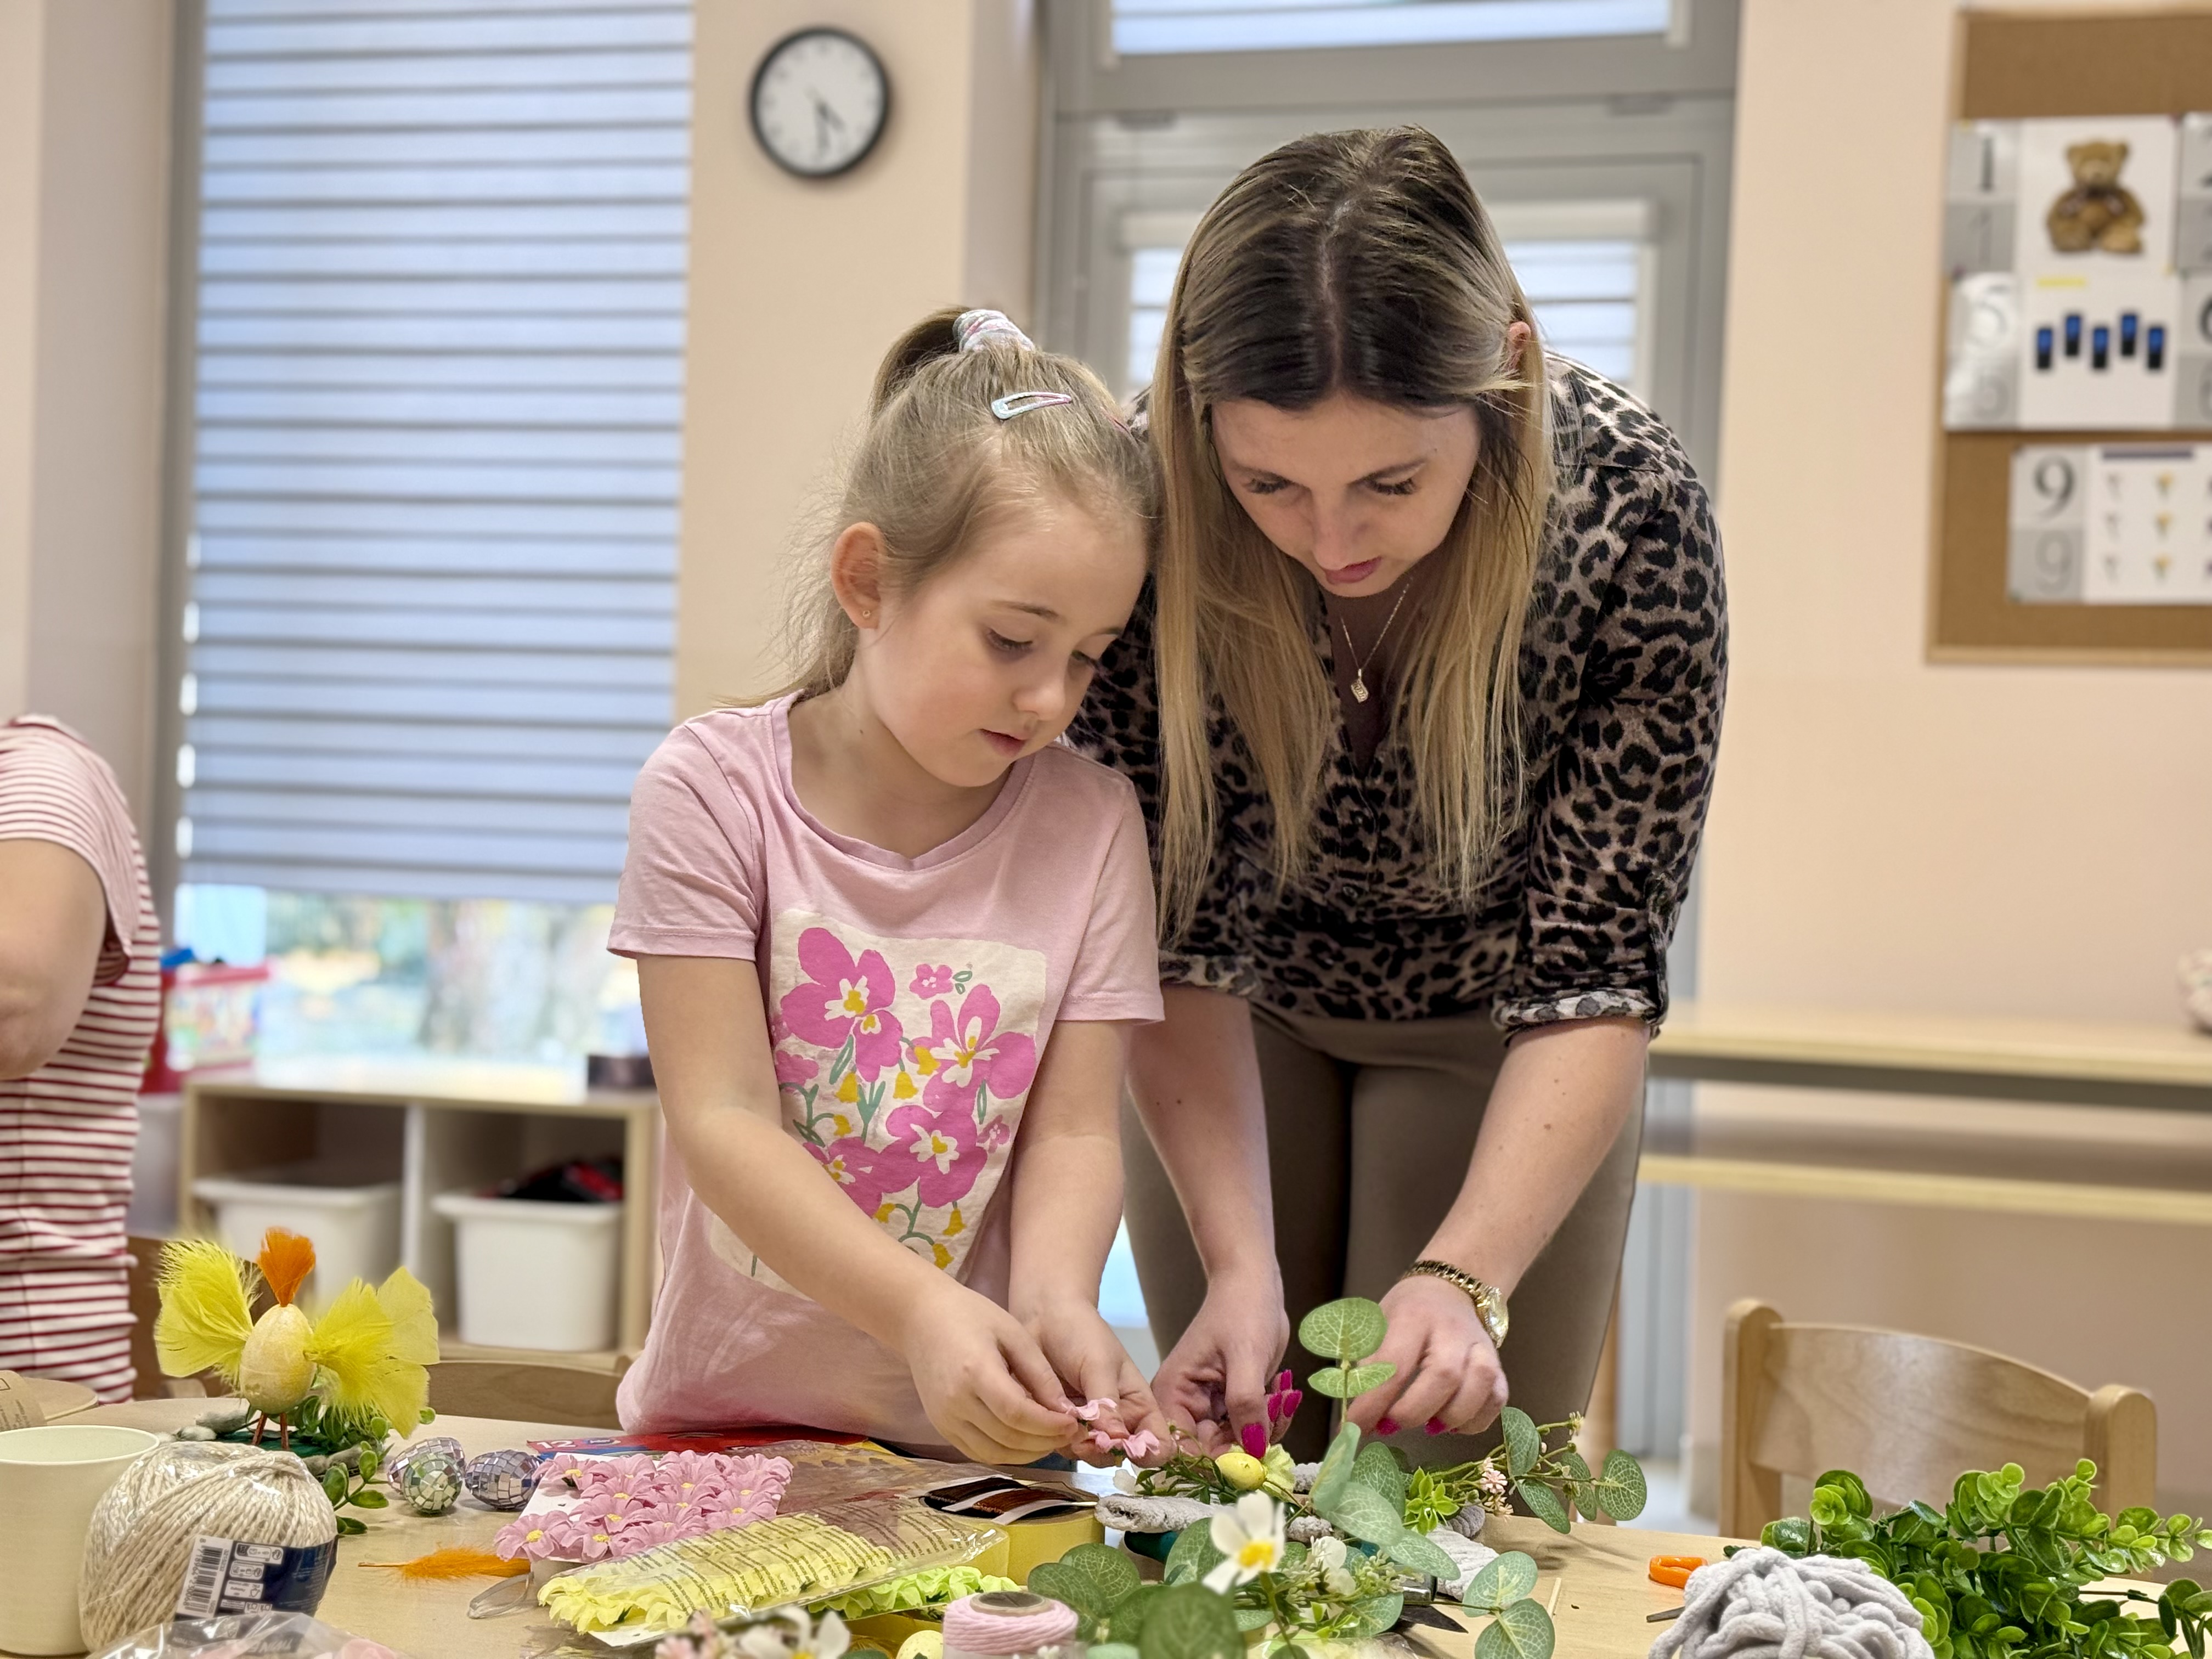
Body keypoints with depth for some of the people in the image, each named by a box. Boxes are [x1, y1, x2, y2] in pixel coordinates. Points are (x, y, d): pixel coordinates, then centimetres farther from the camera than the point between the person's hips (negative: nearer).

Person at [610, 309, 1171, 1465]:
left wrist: (1053, 1302, -22)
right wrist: (925, 1313, -26)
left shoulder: (1089, 825, 2)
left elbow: (1074, 1131, 0)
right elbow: (723, 1123, -13)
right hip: (725, 1413, -1)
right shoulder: (713, 789, -6)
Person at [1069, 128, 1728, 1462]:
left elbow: (1594, 970, -26)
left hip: (1490, 1027, -1)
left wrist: (1465, 1277, -39)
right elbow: (1177, 930, -21)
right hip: (1252, 1014, 1)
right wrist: (1239, 1266, -31)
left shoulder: (1631, 516, -31)